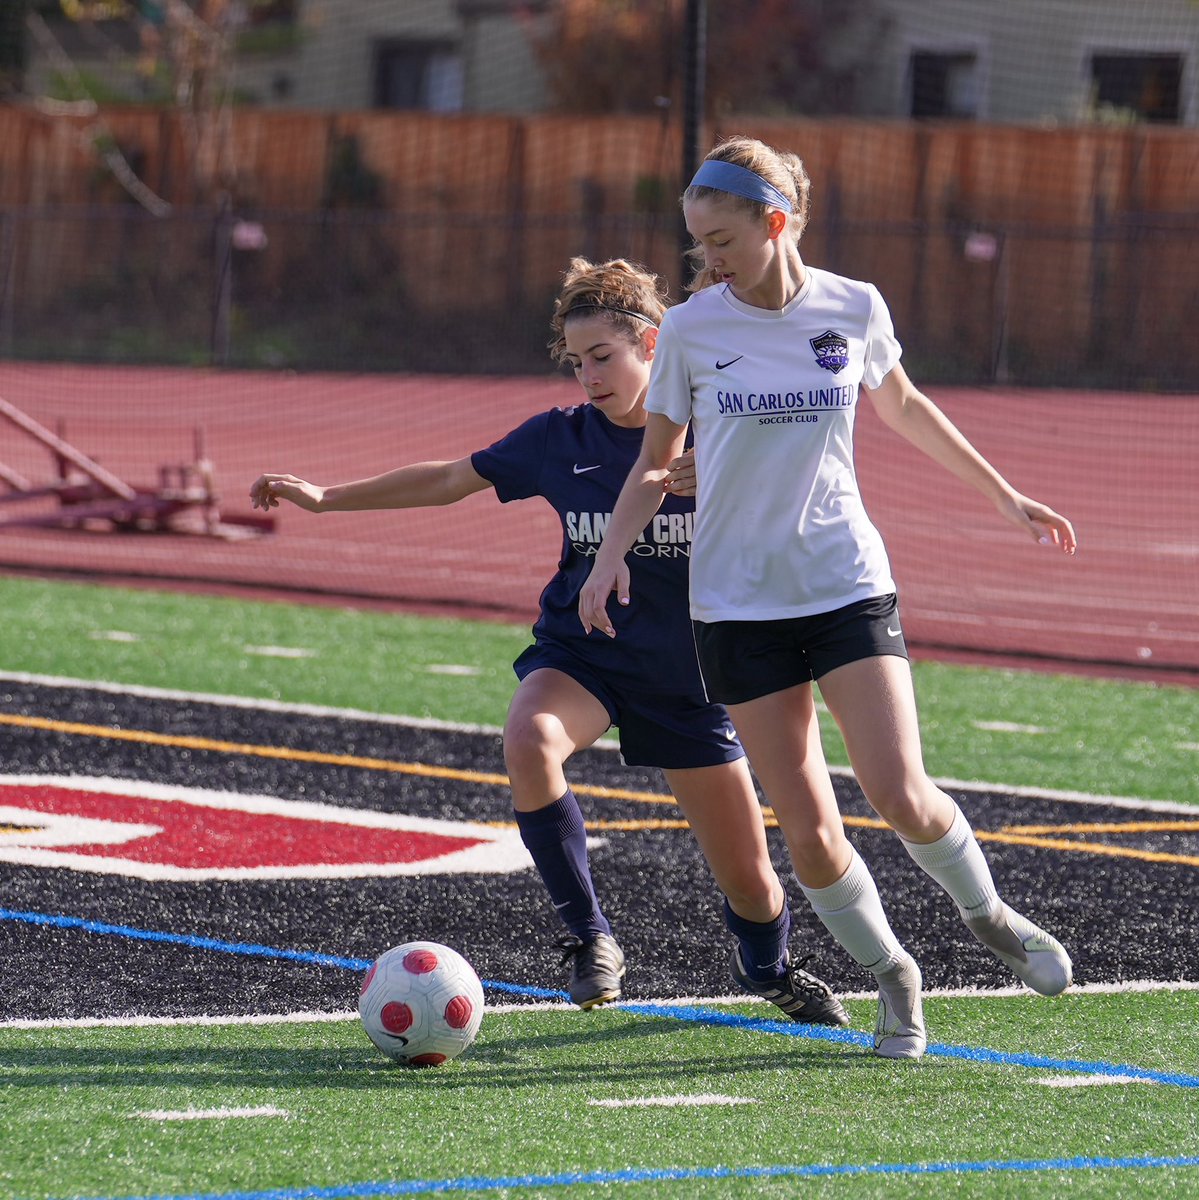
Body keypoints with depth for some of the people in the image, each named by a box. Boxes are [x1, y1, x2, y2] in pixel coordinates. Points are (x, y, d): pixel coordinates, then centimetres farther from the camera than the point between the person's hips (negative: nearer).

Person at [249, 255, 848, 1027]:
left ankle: (771, 970, 42)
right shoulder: (560, 441, -3)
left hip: (685, 677, -1)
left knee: (750, 880, 4)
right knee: (530, 740, -36)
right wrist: (327, 498, 9)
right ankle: (590, 940, -20)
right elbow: (450, 480, 8)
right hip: (579, 655, 1)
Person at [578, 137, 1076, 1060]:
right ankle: (890, 975, 18)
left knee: (901, 795, -14)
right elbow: (657, 461, 9)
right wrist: (613, 556, -6)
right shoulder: (691, 329, -3)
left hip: (848, 583, 0)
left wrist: (1004, 493, 26)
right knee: (809, 833, -6)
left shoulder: (855, 310, -1)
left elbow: (904, 408, 19)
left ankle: (988, 915, 16)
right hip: (738, 602, 0)